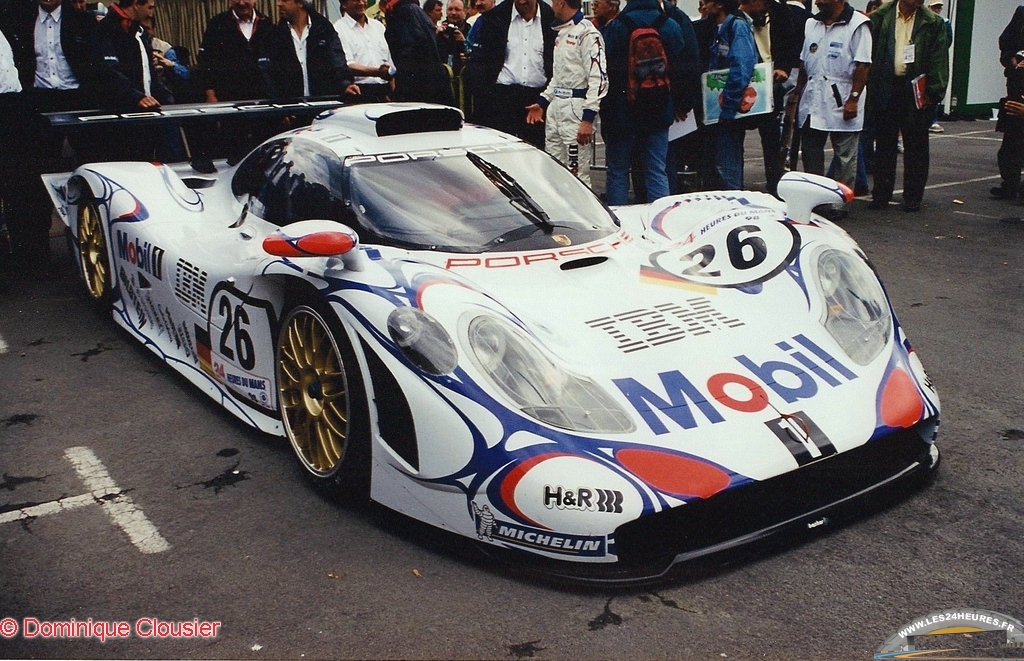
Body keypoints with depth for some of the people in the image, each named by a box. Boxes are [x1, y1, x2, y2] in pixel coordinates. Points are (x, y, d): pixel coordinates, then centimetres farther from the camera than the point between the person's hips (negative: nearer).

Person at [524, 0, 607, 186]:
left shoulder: (587, 33, -12)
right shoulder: (561, 33, 18)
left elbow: (598, 78, -18)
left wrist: (588, 119, -23)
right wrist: (542, 102, 21)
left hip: (576, 109, -9)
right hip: (555, 107, 9)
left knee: (578, 174, -7)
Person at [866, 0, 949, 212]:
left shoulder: (933, 23, 3)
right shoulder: (879, 18, 2)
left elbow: (938, 60, 0)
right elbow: (869, 53, 0)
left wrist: (933, 93, -8)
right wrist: (871, 88, -6)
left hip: (916, 91, 0)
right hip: (885, 89, 0)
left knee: (915, 146, 5)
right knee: (884, 145, 8)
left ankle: (913, 197, 13)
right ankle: (881, 194, 17)